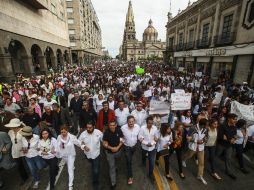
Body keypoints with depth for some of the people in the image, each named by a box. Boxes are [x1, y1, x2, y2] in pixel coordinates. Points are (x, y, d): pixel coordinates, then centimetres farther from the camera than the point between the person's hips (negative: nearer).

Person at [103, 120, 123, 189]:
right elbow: (104, 144, -17)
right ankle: (113, 183, 28)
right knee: (112, 167, 10)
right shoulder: (106, 132, -27)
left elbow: (122, 140, -10)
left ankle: (115, 167, 66)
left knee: (115, 162, 32)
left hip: (118, 150, 2)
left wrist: (117, 147, -23)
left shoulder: (119, 130, -22)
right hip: (109, 152, -2)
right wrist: (111, 148, -29)